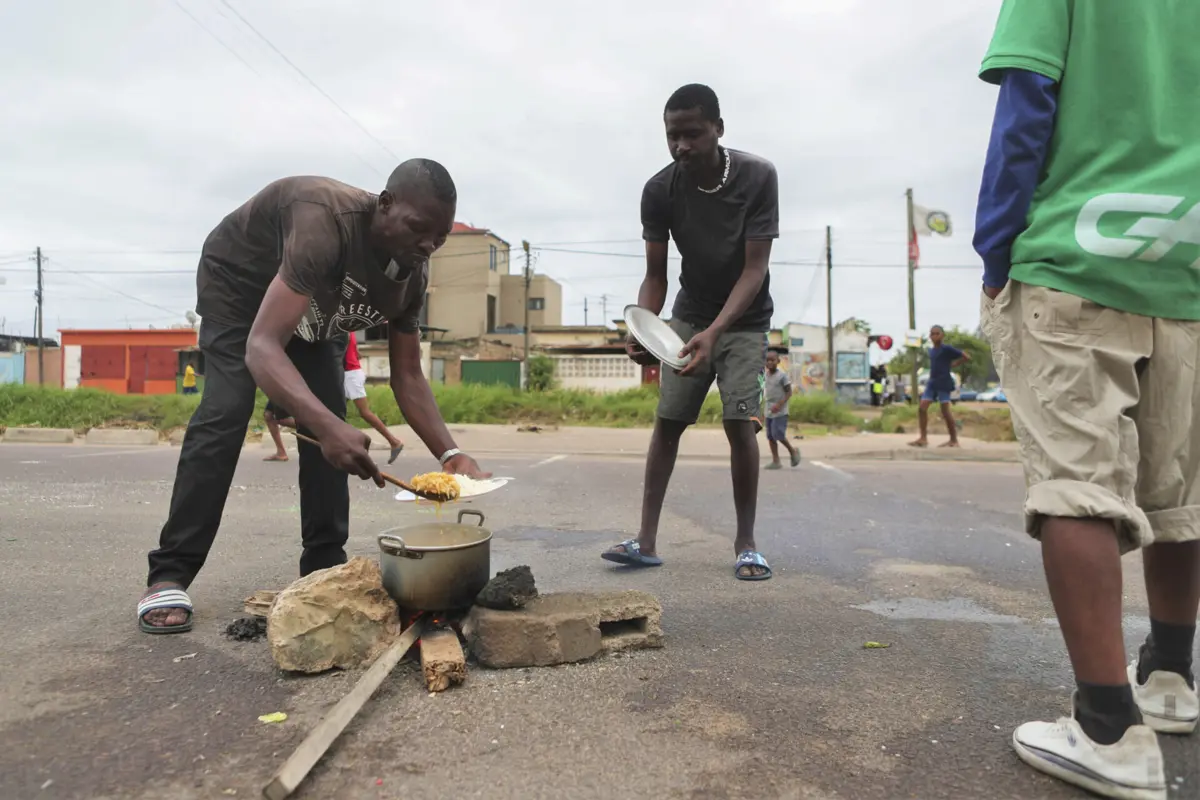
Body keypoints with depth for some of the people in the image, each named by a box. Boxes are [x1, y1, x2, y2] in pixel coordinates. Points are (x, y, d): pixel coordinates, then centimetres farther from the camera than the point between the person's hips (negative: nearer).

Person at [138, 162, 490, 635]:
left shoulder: (412, 275, -20)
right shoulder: (329, 222, -42)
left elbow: (407, 376, -14)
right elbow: (261, 346, -49)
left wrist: (450, 454, -28)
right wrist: (326, 426, -64)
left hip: (312, 306, 6)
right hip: (238, 283, -6)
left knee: (327, 420, -6)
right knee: (226, 413, -20)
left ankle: (324, 565, 1)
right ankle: (169, 575, -12)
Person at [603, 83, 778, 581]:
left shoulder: (758, 177, -21)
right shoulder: (659, 190, -15)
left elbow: (754, 268, -25)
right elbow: (655, 276, -11)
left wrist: (714, 332, -38)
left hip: (744, 319, -2)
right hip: (689, 315, 3)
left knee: (740, 423, -14)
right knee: (666, 422, -4)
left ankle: (746, 544, -1)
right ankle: (647, 540, 0)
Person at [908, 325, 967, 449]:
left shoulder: (947, 348, -8)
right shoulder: (931, 351, 14)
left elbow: (966, 357, -8)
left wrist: (952, 366, -6)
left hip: (944, 383, -7)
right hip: (931, 383, 7)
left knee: (945, 411, -4)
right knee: (922, 408, -4)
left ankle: (954, 440, 8)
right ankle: (923, 438, -2)